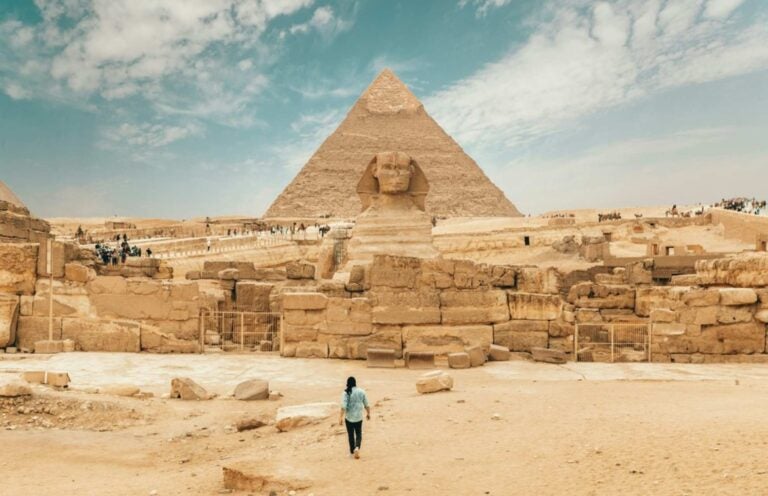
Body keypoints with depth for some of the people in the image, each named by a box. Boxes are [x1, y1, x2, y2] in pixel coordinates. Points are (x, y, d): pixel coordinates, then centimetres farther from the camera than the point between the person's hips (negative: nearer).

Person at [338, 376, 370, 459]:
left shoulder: (346, 393, -11)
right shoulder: (361, 391, -2)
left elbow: (343, 406, -17)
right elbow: (367, 405, 4)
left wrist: (340, 418, -14)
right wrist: (368, 413, 19)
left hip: (349, 418, -1)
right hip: (359, 417, 1)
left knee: (351, 435, 13)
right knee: (358, 434, 13)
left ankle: (352, 452, 22)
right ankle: (357, 448, -11)